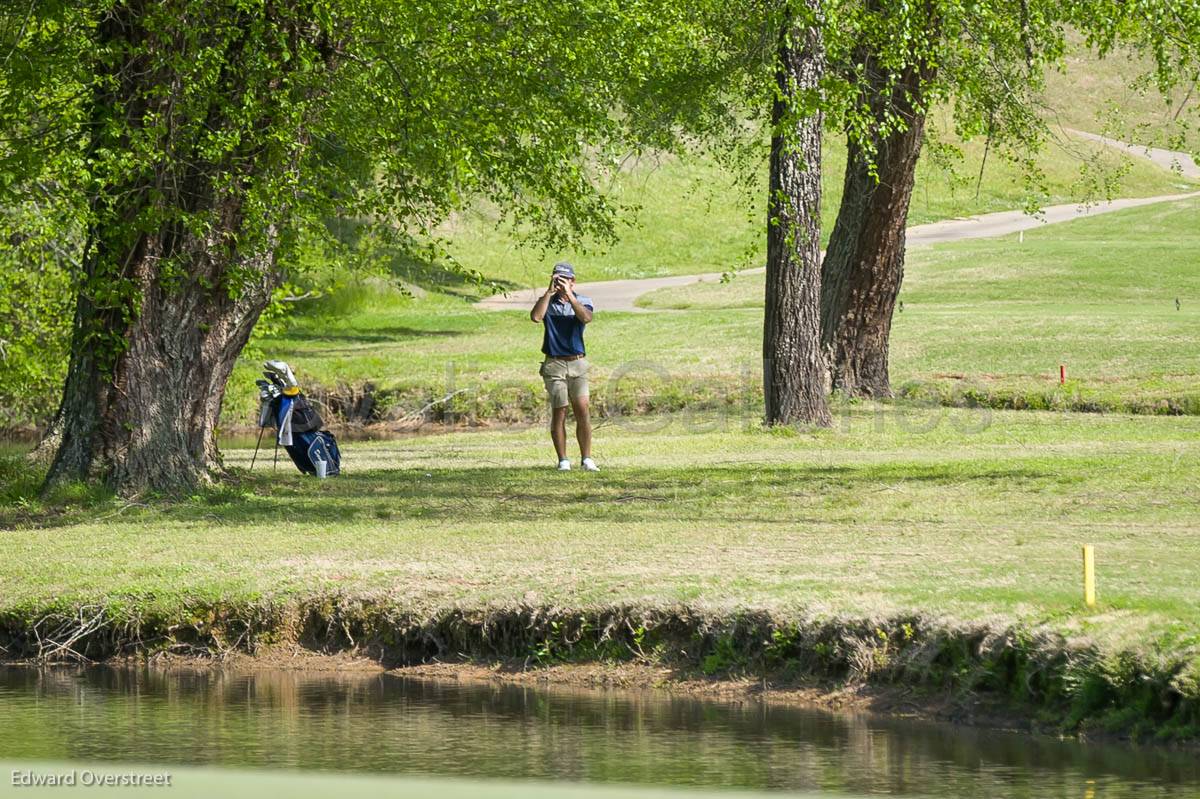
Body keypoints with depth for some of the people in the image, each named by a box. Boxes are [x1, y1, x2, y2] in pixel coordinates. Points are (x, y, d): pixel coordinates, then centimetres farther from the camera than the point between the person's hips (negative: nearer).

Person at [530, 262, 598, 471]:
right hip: (554, 364, 0)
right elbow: (536, 317, -16)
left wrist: (569, 295, -21)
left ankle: (587, 459, -2)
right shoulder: (547, 303, 7)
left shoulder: (583, 302, 7)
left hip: (577, 362, 0)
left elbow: (586, 317, -17)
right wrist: (549, 292, -16)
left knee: (582, 411, -7)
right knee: (559, 412, -1)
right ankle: (563, 460, 5)